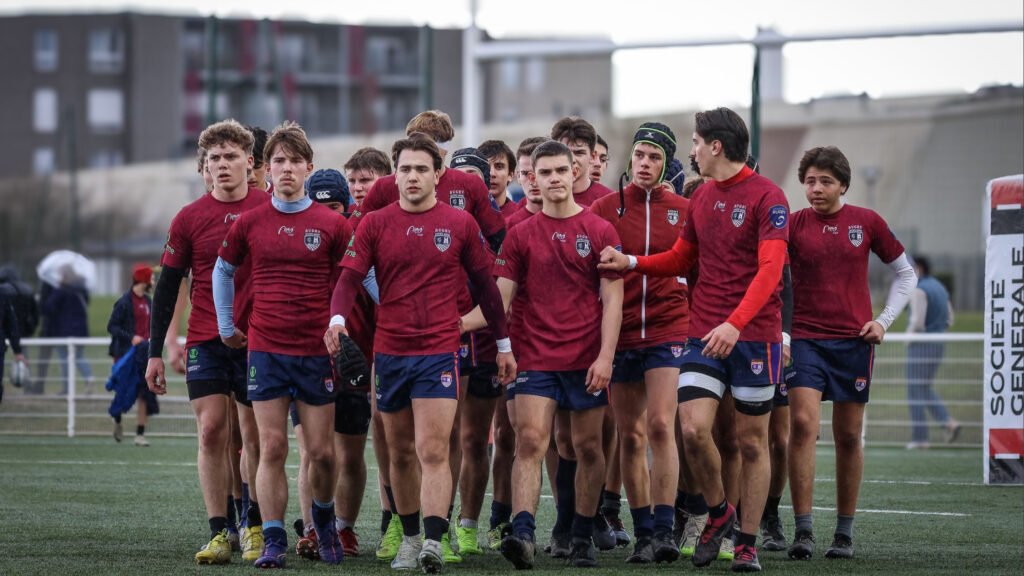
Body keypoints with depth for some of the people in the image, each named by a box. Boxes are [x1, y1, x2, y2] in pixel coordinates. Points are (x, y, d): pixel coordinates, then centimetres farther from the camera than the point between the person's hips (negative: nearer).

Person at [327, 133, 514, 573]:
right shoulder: (375, 224, 4)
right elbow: (350, 276, -4)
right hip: (389, 351, 2)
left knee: (433, 451, -12)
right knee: (400, 453, 11)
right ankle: (410, 538, 22)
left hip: (439, 351, -2)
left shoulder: (460, 224, 2)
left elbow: (484, 285, 9)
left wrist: (503, 345, 11)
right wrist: (337, 318, -23)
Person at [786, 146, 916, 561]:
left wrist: (884, 320, 4)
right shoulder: (793, 224, 1)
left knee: (849, 437, 5)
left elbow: (905, 273, 14)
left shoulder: (866, 222, 4)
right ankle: (803, 531, -13)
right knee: (802, 425, -15)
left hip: (854, 340, 1)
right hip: (805, 338, -1)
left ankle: (844, 533, 14)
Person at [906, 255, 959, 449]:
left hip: (921, 345, -8)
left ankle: (919, 438, 1)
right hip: (938, 344, 8)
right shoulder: (940, 288, 14)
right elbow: (949, 320, 18)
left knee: (916, 391, 0)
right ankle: (948, 422, 1)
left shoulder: (919, 290, -15)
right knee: (925, 390, 18)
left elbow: (917, 321, -22)